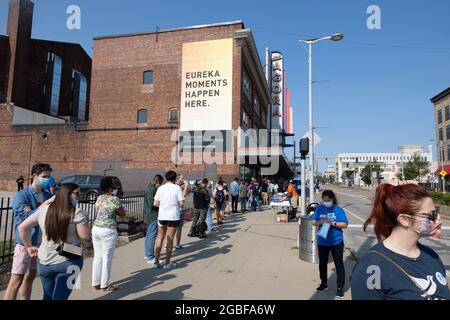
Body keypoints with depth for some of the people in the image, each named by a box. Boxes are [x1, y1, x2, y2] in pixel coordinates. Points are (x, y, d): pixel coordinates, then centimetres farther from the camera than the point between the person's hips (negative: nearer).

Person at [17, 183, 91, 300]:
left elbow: (22, 227, 7)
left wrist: (29, 247, 15)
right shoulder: (76, 212, -15)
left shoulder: (43, 209, 2)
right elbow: (86, 236, -15)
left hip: (45, 262, 5)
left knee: (48, 297, 24)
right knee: (59, 298, 8)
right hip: (68, 262, -5)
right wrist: (85, 220, -1)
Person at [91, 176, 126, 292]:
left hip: (96, 229, 7)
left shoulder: (99, 198, 7)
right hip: (108, 231, -7)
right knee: (107, 258, 4)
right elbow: (122, 214, -2)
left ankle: (95, 284, 23)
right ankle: (105, 285, 13)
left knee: (97, 256, 14)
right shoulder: (115, 199, -13)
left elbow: (96, 214, 17)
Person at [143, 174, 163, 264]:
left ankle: (147, 254, 29)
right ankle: (150, 257, -1)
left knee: (149, 235, 18)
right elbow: (152, 204, -26)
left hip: (149, 215, 11)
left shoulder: (150, 187, 13)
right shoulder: (151, 189, -20)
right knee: (152, 236, -6)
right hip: (153, 216, -11)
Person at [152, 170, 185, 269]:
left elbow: (155, 204, 1)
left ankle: (156, 262, 17)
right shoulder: (177, 188, -7)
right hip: (173, 216, -3)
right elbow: (181, 203, -11)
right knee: (170, 239, 5)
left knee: (160, 238, 15)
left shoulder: (160, 188, 2)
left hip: (162, 216, 3)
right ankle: (167, 263, 12)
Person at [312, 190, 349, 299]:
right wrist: (320, 222, -19)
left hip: (336, 241, -3)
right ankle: (323, 283, 35)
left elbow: (345, 224, -10)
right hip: (322, 242, 3)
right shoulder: (319, 208, -1)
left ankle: (340, 287, 18)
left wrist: (333, 223, -23)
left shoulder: (338, 209, -9)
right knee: (322, 263, 16)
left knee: (339, 264, 4)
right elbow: (313, 222, 2)